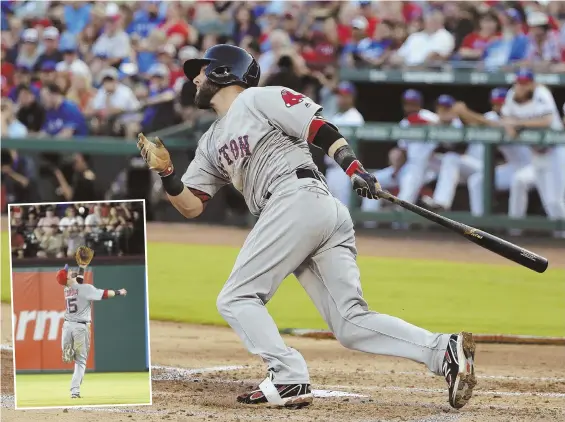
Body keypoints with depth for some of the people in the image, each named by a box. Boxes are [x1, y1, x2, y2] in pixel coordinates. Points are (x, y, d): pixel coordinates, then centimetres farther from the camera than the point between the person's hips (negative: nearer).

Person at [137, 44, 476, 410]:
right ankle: (444, 351, -16)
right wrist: (166, 172, 6)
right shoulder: (212, 142, 30)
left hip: (298, 200, -8)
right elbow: (191, 206, 25)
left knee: (237, 299, -7)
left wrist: (355, 169, -17)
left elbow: (322, 131, -2)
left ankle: (289, 379, -18)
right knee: (352, 325, -4)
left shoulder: (258, 99, 7)